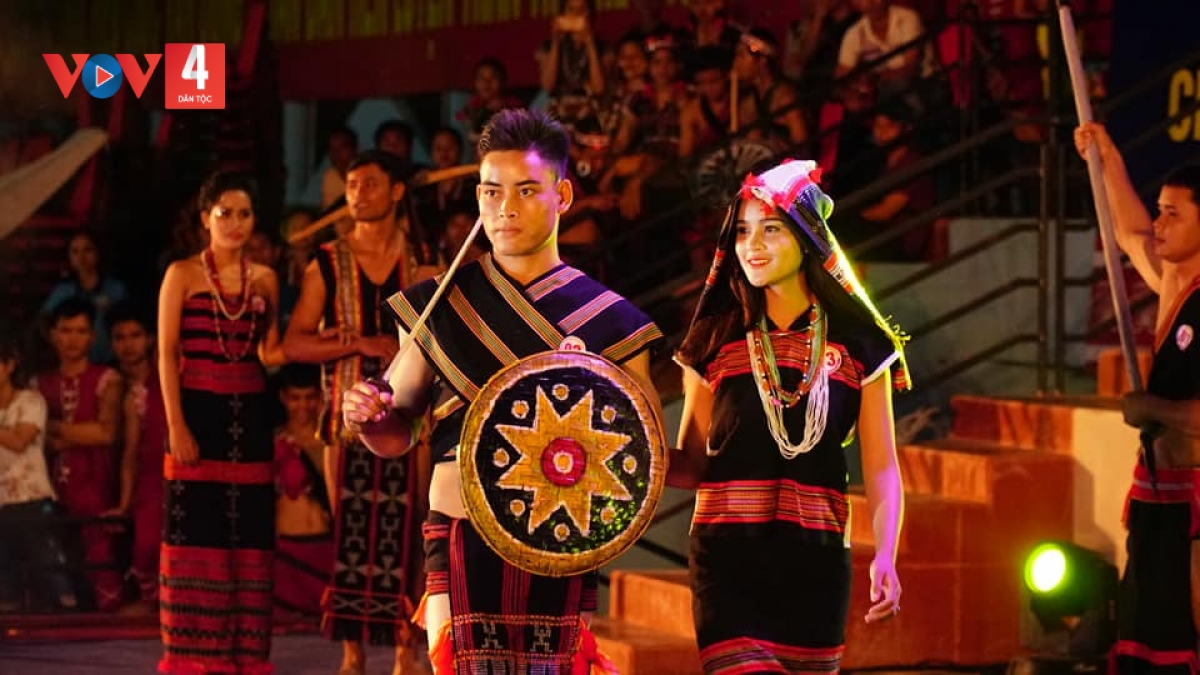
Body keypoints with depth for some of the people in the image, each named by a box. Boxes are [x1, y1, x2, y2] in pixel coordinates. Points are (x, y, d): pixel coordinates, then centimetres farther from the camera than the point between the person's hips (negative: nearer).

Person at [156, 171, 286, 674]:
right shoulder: (182, 275, 1)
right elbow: (167, 355, -3)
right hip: (198, 410, -4)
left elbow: (270, 352, 15)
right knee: (196, 533, -4)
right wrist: (175, 425, -12)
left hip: (249, 414, 4)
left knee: (247, 534, 4)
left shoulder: (265, 280, 11)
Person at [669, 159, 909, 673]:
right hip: (728, 557, -1)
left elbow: (881, 469, 3)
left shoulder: (858, 345, 5)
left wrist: (884, 557, -12)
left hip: (815, 558, 1)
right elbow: (693, 464, 7)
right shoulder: (716, 340, 7)